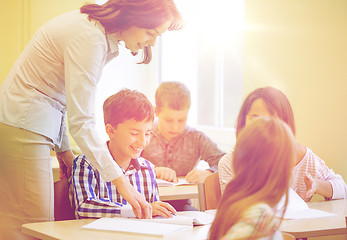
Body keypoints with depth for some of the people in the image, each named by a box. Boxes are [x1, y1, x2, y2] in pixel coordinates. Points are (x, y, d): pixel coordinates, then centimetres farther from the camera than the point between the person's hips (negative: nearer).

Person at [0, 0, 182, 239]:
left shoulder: (101, 33, 9)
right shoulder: (89, 38, -21)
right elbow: (81, 121, -25)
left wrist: (63, 147, 15)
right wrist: (121, 181, -27)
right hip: (22, 130, -10)